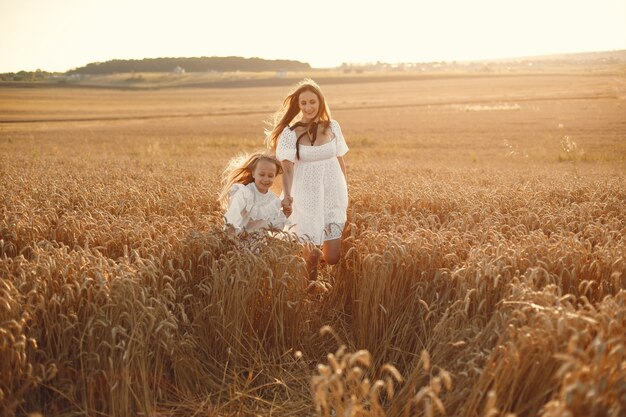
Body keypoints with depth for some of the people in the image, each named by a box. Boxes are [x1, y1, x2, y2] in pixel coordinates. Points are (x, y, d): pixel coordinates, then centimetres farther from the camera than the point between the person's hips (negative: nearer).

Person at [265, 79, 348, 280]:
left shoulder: (332, 127, 2)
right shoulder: (290, 132, -7)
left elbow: (340, 161, 9)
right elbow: (287, 168, -13)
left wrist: (345, 191, 13)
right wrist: (287, 195, -28)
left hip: (333, 195, 2)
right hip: (306, 197, -2)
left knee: (332, 258, 0)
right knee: (311, 253, 2)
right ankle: (310, 284, 35)